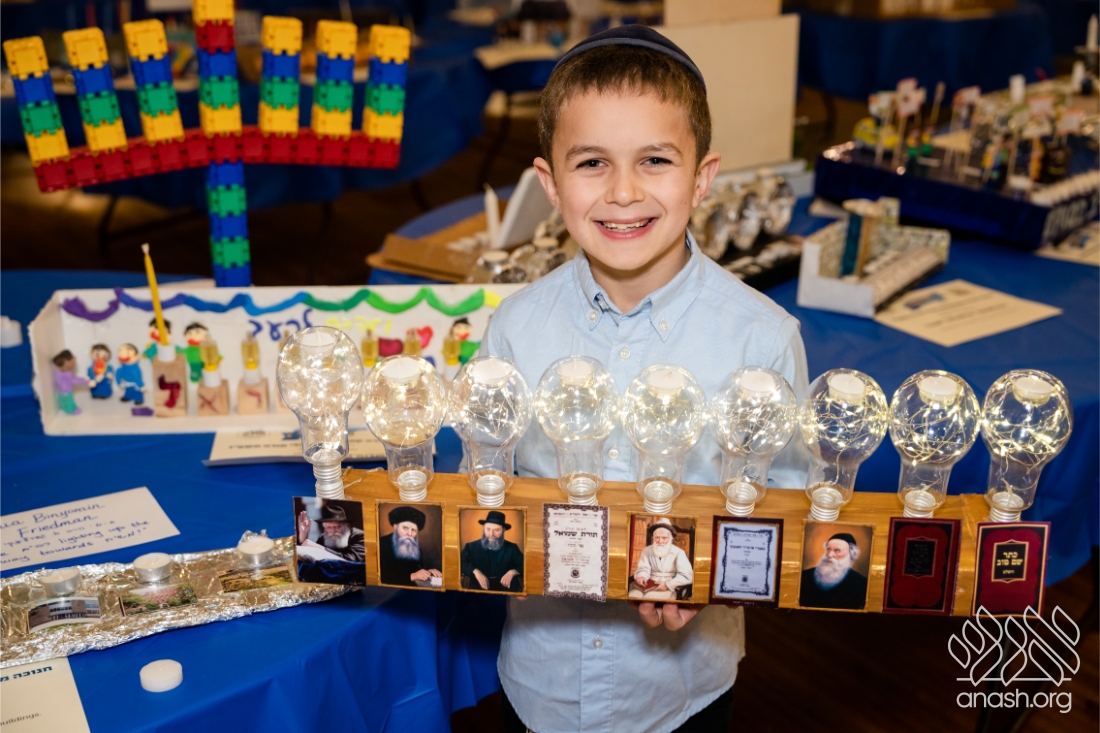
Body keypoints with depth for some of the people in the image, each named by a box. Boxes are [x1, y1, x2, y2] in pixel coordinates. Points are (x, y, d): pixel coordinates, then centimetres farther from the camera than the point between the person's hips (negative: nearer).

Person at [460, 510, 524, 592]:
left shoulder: (512, 548, 13)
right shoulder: (472, 547, 10)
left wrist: (512, 572, -13)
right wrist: (475, 572, -20)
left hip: (506, 590, 2)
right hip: (479, 590, -2)